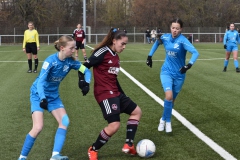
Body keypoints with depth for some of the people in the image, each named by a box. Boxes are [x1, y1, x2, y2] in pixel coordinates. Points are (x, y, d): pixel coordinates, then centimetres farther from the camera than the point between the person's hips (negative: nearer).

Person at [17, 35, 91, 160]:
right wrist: (42, 98, -43)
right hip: (38, 94, -6)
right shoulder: (51, 60, -26)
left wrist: (86, 83, -17)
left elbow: (86, 71, 3)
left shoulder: (70, 61, -9)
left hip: (53, 95, 6)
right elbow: (41, 81, -29)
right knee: (38, 127, -17)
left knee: (64, 121, -8)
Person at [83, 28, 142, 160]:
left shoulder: (116, 56, 14)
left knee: (136, 111, 16)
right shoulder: (103, 52, -12)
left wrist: (122, 93, 24)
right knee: (114, 125, -18)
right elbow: (85, 66, -13)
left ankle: (128, 145, 14)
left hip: (115, 92, 10)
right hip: (105, 93, -10)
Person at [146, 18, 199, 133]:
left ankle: (164, 119, 36)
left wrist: (189, 65, -41)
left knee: (172, 99, 12)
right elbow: (157, 43, 18)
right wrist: (150, 56, 16)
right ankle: (167, 121, -1)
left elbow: (195, 52, -28)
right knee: (169, 96, -21)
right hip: (166, 71, 1)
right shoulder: (165, 37, -5)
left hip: (179, 74, -1)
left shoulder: (183, 40, -18)